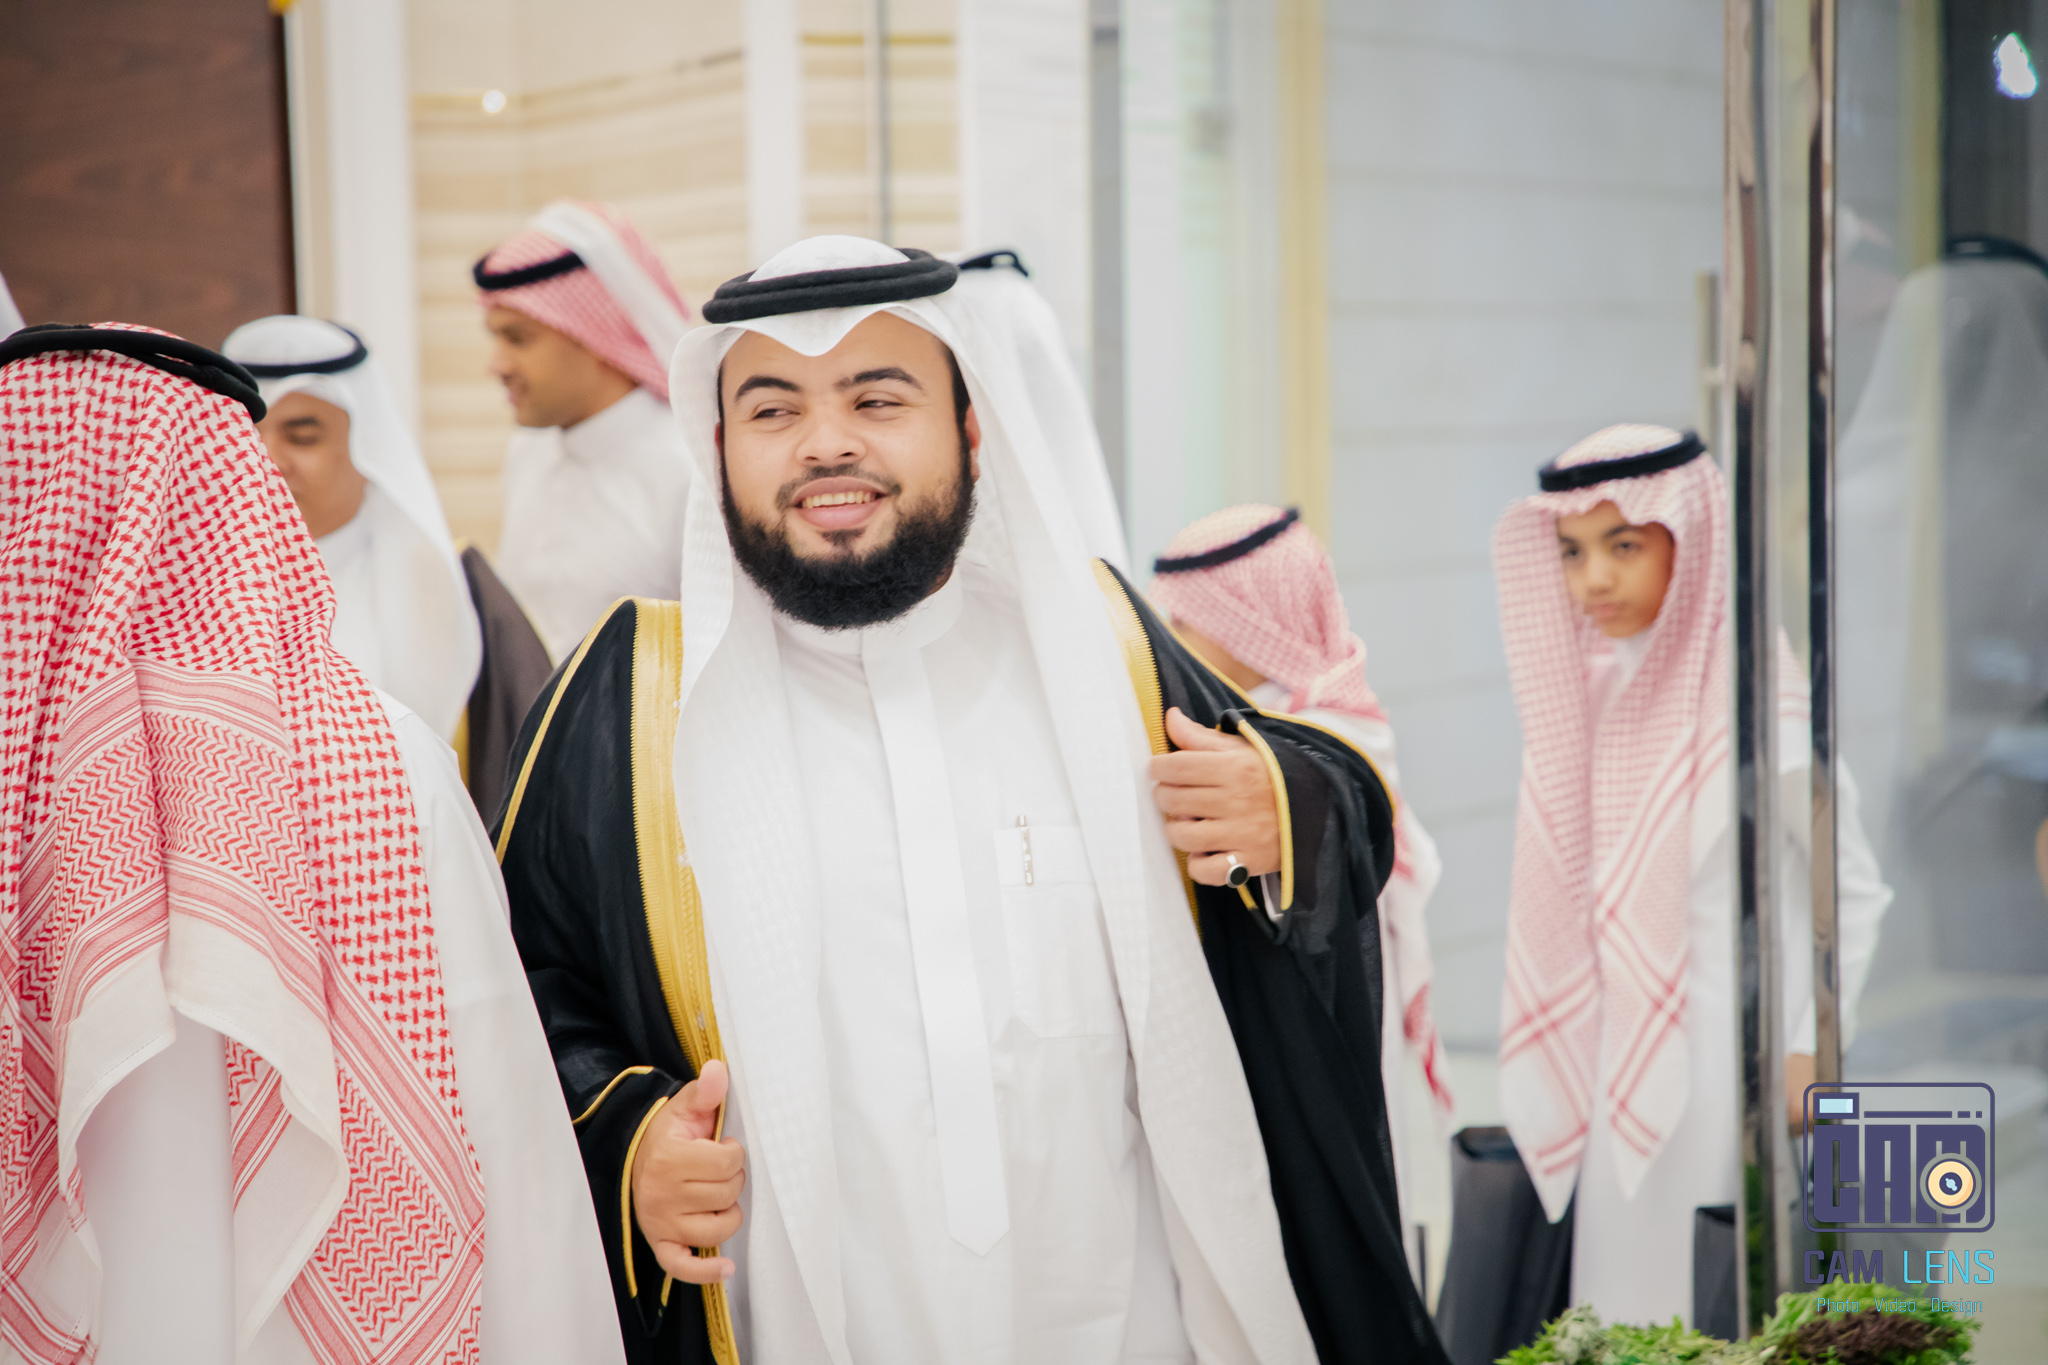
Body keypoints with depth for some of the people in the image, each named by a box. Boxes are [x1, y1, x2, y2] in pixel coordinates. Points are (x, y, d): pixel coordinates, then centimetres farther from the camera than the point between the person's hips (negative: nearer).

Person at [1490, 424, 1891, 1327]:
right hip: (1619, 1068, 6)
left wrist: (1812, 1055, -9)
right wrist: (1563, 1068, 10)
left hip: (1719, 1067, -6)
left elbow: (1857, 893, -6)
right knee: (1621, 1300, 10)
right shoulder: (1588, 692, 7)